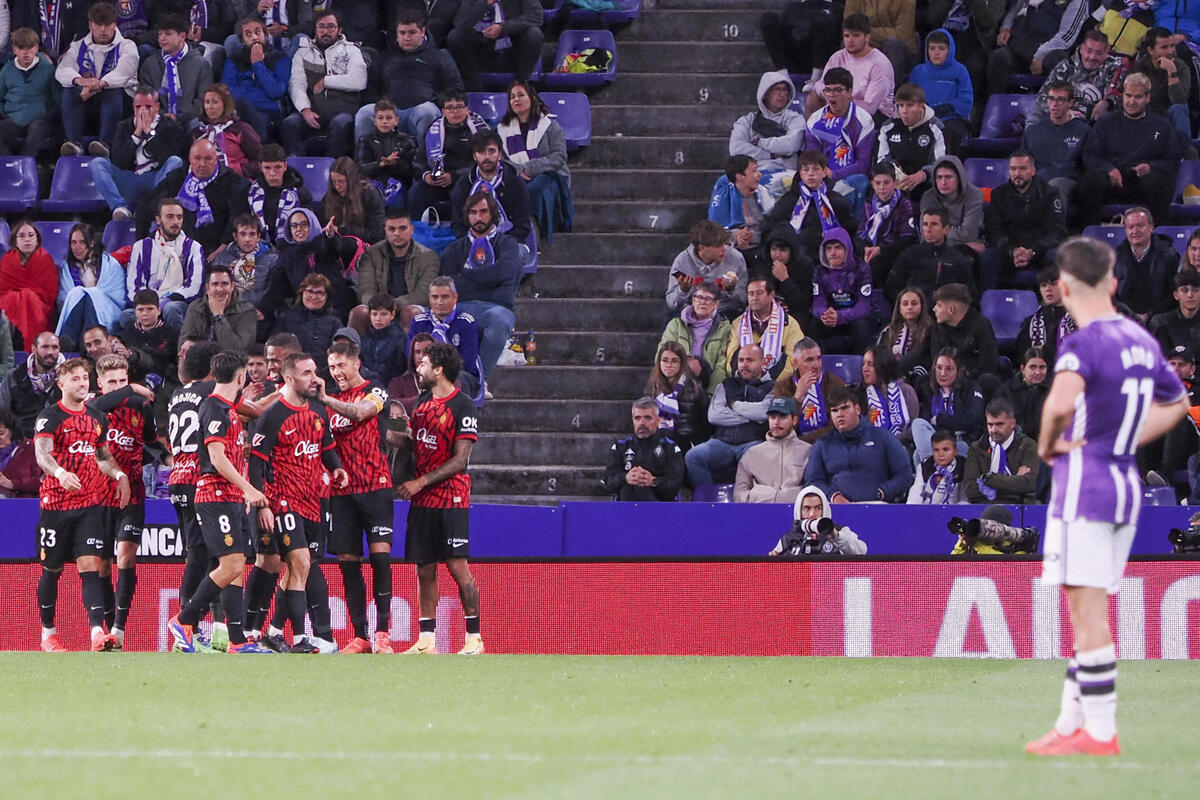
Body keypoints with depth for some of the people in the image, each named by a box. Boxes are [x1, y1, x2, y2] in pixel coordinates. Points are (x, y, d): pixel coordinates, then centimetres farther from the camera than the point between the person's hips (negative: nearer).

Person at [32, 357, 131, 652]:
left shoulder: (97, 417, 11)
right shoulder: (50, 416, -6)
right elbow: (42, 453, -22)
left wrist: (119, 475, 7)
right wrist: (60, 472, -41)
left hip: (89, 505, 3)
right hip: (55, 503, -3)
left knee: (90, 567, -10)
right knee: (52, 570, 7)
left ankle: (98, 632, -22)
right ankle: (48, 633, 21)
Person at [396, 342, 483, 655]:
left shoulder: (462, 408, -10)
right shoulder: (423, 401, 13)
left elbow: (459, 459, -13)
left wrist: (420, 482, -14)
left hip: (450, 497, -7)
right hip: (421, 499, 7)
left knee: (458, 566, -9)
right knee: (424, 570, 6)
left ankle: (474, 638, -4)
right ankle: (426, 640, 9)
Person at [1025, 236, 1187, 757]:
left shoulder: (1082, 345, -15)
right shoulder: (1142, 342, 11)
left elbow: (1061, 403, -35)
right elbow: (1175, 403, 28)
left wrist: (1047, 444, -15)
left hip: (1083, 485, -8)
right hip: (1126, 484, 8)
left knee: (1087, 610, -5)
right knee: (1090, 612, 14)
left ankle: (1099, 732, -6)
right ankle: (1071, 723, 19)